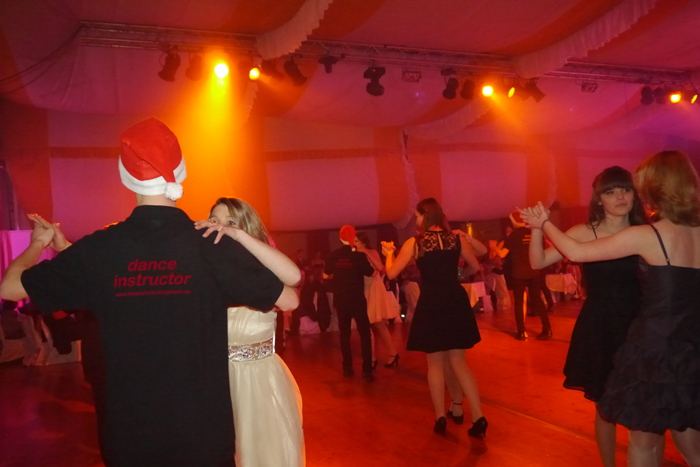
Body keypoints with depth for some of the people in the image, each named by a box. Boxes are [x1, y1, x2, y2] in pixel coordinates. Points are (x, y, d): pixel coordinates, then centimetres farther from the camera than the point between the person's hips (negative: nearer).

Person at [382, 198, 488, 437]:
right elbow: (475, 267, 13)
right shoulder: (457, 238, 2)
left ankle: (440, 418, 19)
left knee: (435, 363, 12)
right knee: (458, 361, 10)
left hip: (430, 305, -2)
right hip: (456, 302, 2)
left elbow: (391, 273, -2)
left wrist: (389, 253, 16)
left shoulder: (414, 243, -5)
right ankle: (478, 417, 3)